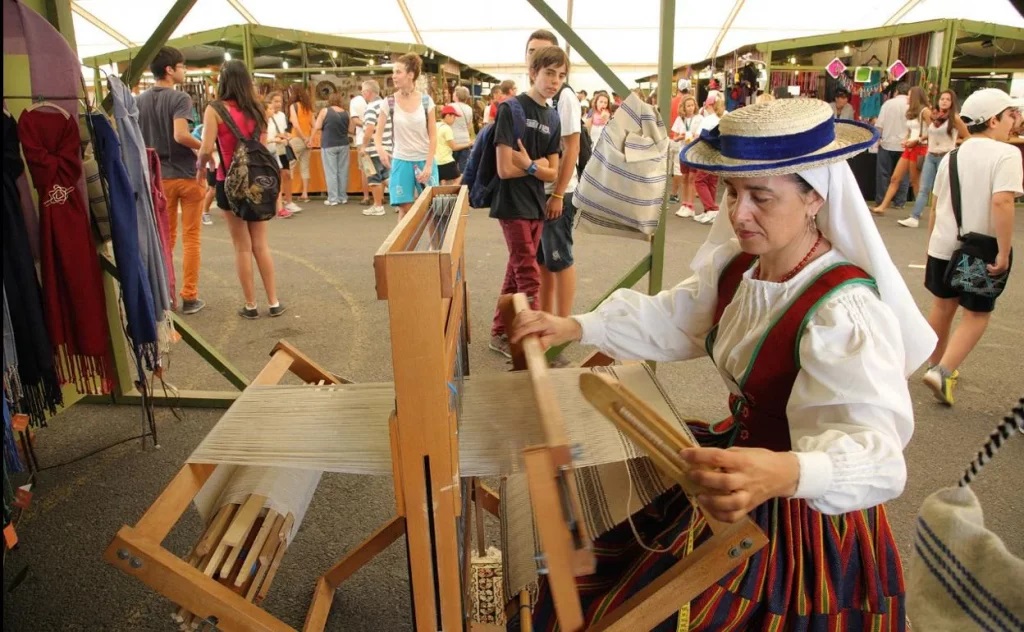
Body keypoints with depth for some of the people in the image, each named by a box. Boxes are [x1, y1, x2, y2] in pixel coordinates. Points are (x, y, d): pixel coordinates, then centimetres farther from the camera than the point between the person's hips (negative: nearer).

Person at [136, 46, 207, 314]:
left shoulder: (139, 101, 7)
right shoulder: (180, 98, -11)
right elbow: (181, 135, -24)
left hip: (160, 177, 5)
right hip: (187, 175, -5)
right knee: (191, 238, 3)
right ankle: (189, 296, 6)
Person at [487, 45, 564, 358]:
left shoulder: (553, 119, 9)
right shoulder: (511, 109, -12)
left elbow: (552, 172, 5)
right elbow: (505, 169, -17)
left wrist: (529, 165, -12)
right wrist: (537, 166, -6)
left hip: (536, 205, 7)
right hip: (512, 205, -7)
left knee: (517, 271, 13)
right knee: (529, 276, -7)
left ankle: (500, 333, 24)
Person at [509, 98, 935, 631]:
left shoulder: (844, 312, -31)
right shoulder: (736, 266, -4)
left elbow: (874, 451, -41)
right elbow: (670, 318, 9)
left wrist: (785, 473, -63)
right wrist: (575, 327, -1)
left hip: (801, 518, -7)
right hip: (738, 454, 8)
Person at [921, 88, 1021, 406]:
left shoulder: (952, 156, 6)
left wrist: (931, 243, 20)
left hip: (944, 245, 6)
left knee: (943, 305, 19)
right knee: (977, 314, 6)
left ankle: (937, 366, 33)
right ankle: (943, 371, -8)